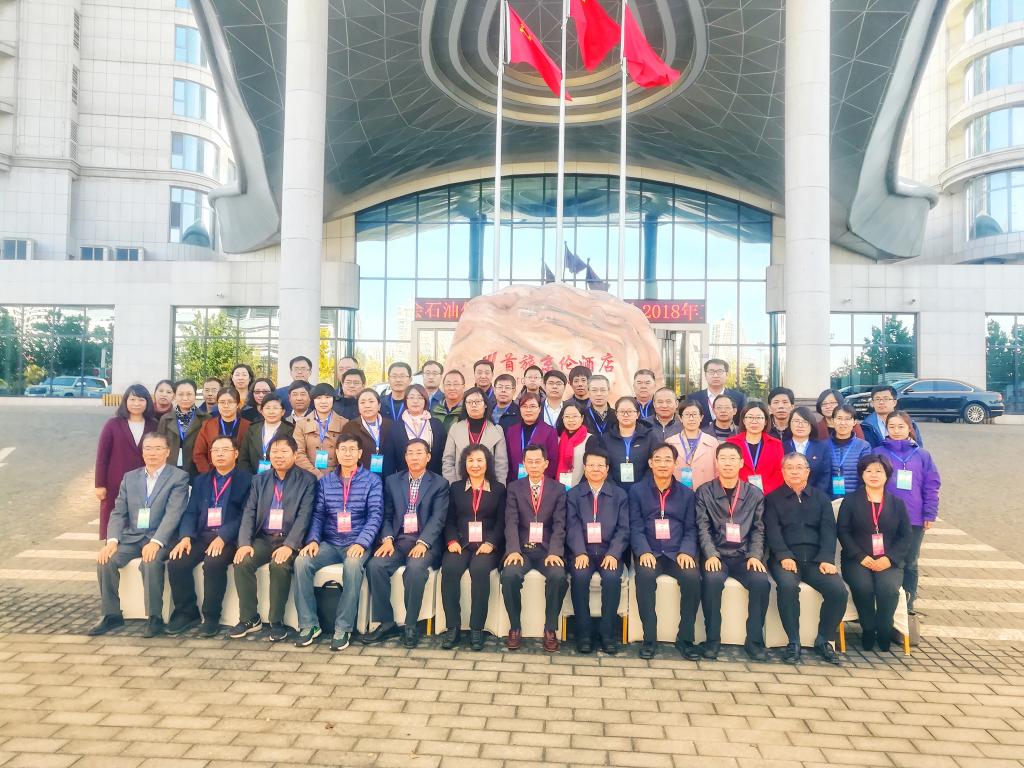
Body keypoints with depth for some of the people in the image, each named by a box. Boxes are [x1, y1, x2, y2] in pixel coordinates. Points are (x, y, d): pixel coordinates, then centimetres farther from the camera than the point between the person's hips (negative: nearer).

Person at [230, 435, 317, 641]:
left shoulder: (307, 480, -1)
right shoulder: (259, 480, 14)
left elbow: (304, 515, -11)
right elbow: (249, 513, 5)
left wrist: (289, 545, -23)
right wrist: (245, 543, -11)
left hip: (290, 540, -4)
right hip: (264, 538, 4)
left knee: (279, 565, -32)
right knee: (242, 562, -22)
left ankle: (277, 621, -14)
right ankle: (249, 618, -5)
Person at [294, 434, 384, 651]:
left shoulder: (372, 481, 3)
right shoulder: (325, 481, 13)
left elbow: (375, 515, -6)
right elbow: (317, 514, 8)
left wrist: (361, 543, -20)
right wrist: (313, 540, -10)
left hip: (357, 544, -3)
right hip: (329, 543, 3)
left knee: (353, 565, -35)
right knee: (302, 562, -24)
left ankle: (343, 628, -22)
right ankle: (309, 624, -12)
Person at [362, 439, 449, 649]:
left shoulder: (439, 484, 6)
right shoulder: (392, 481, 15)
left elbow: (438, 518, -5)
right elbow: (387, 515, 9)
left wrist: (422, 543, -20)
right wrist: (387, 539, -10)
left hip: (424, 541, -3)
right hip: (397, 540, 3)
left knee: (416, 567, -33)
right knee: (375, 565, -25)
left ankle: (411, 626, -17)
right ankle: (387, 623, -10)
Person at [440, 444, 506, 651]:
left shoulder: (498, 489, 11)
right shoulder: (455, 487, 16)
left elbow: (501, 523, 4)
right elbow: (449, 520, 9)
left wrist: (490, 543, -13)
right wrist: (452, 541, -9)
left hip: (487, 545, -1)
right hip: (460, 543, 2)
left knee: (479, 570, -33)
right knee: (449, 568, -30)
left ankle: (477, 629, -22)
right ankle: (453, 627, -19)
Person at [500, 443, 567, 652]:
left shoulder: (558, 489, 9)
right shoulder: (514, 488, 9)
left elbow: (559, 525, 0)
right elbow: (511, 523, -2)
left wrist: (554, 552, -17)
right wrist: (514, 550, -19)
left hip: (547, 549, 0)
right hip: (521, 548, 0)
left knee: (558, 576, -30)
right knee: (509, 575, -29)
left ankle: (550, 629, -10)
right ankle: (515, 627, -9)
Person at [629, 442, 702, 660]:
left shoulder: (687, 494, 15)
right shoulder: (637, 491, 10)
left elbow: (690, 529, 9)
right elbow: (636, 527, 2)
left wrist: (686, 552, -11)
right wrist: (644, 552, -16)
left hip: (677, 552, 1)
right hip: (649, 552, -1)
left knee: (692, 577, -29)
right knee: (645, 575, -33)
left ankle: (685, 638, -12)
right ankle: (649, 638, -21)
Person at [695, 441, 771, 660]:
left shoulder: (755, 494, 10)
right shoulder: (704, 492, 4)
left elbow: (758, 529, 7)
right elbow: (703, 528, -2)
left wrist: (755, 555, -9)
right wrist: (711, 555, -17)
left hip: (744, 555, 2)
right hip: (716, 554, -2)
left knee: (761, 581, -27)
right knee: (712, 580, -32)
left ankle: (754, 639, -10)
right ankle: (713, 638, -16)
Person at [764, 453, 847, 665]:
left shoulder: (821, 498, 19)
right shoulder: (773, 498, 12)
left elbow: (828, 530, 6)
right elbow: (772, 530, 0)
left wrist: (827, 559, -11)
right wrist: (784, 556, -17)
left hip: (815, 558, 3)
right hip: (786, 557, -2)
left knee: (838, 589, -23)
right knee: (788, 585, -33)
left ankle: (823, 640, -2)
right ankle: (793, 642, -18)